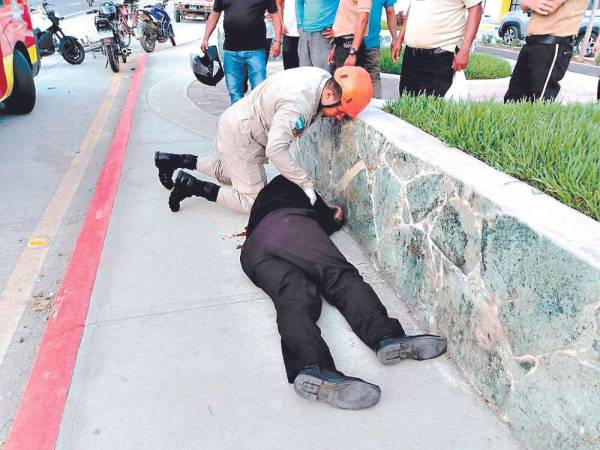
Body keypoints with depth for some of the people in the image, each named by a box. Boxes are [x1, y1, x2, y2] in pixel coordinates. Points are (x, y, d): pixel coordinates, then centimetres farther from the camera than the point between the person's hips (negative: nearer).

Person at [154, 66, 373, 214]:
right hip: (239, 135, -10)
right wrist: (306, 184, -32)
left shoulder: (323, 78, -7)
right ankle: (192, 186, -3)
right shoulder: (298, 103, -34)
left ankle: (175, 160, 29)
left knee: (230, 174, 29)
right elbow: (275, 150, -37)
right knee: (254, 201, -8)